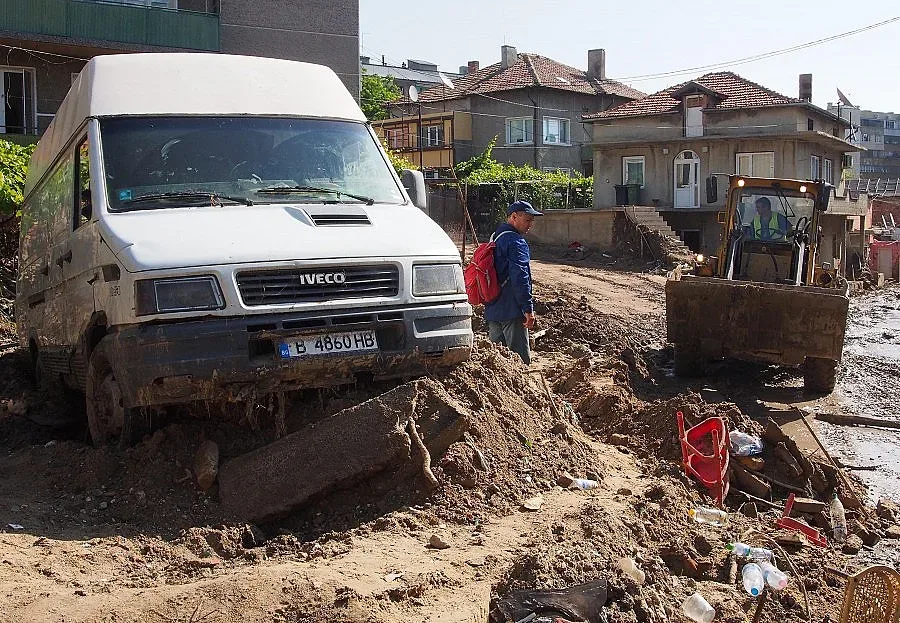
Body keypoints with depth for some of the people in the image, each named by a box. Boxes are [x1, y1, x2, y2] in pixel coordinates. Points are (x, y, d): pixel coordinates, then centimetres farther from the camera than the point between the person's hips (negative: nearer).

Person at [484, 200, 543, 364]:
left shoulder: (495, 238, 17)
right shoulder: (516, 242, -15)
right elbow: (520, 278, -22)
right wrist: (528, 309, -20)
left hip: (492, 310, 10)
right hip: (511, 311, -10)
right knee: (520, 360, -5)